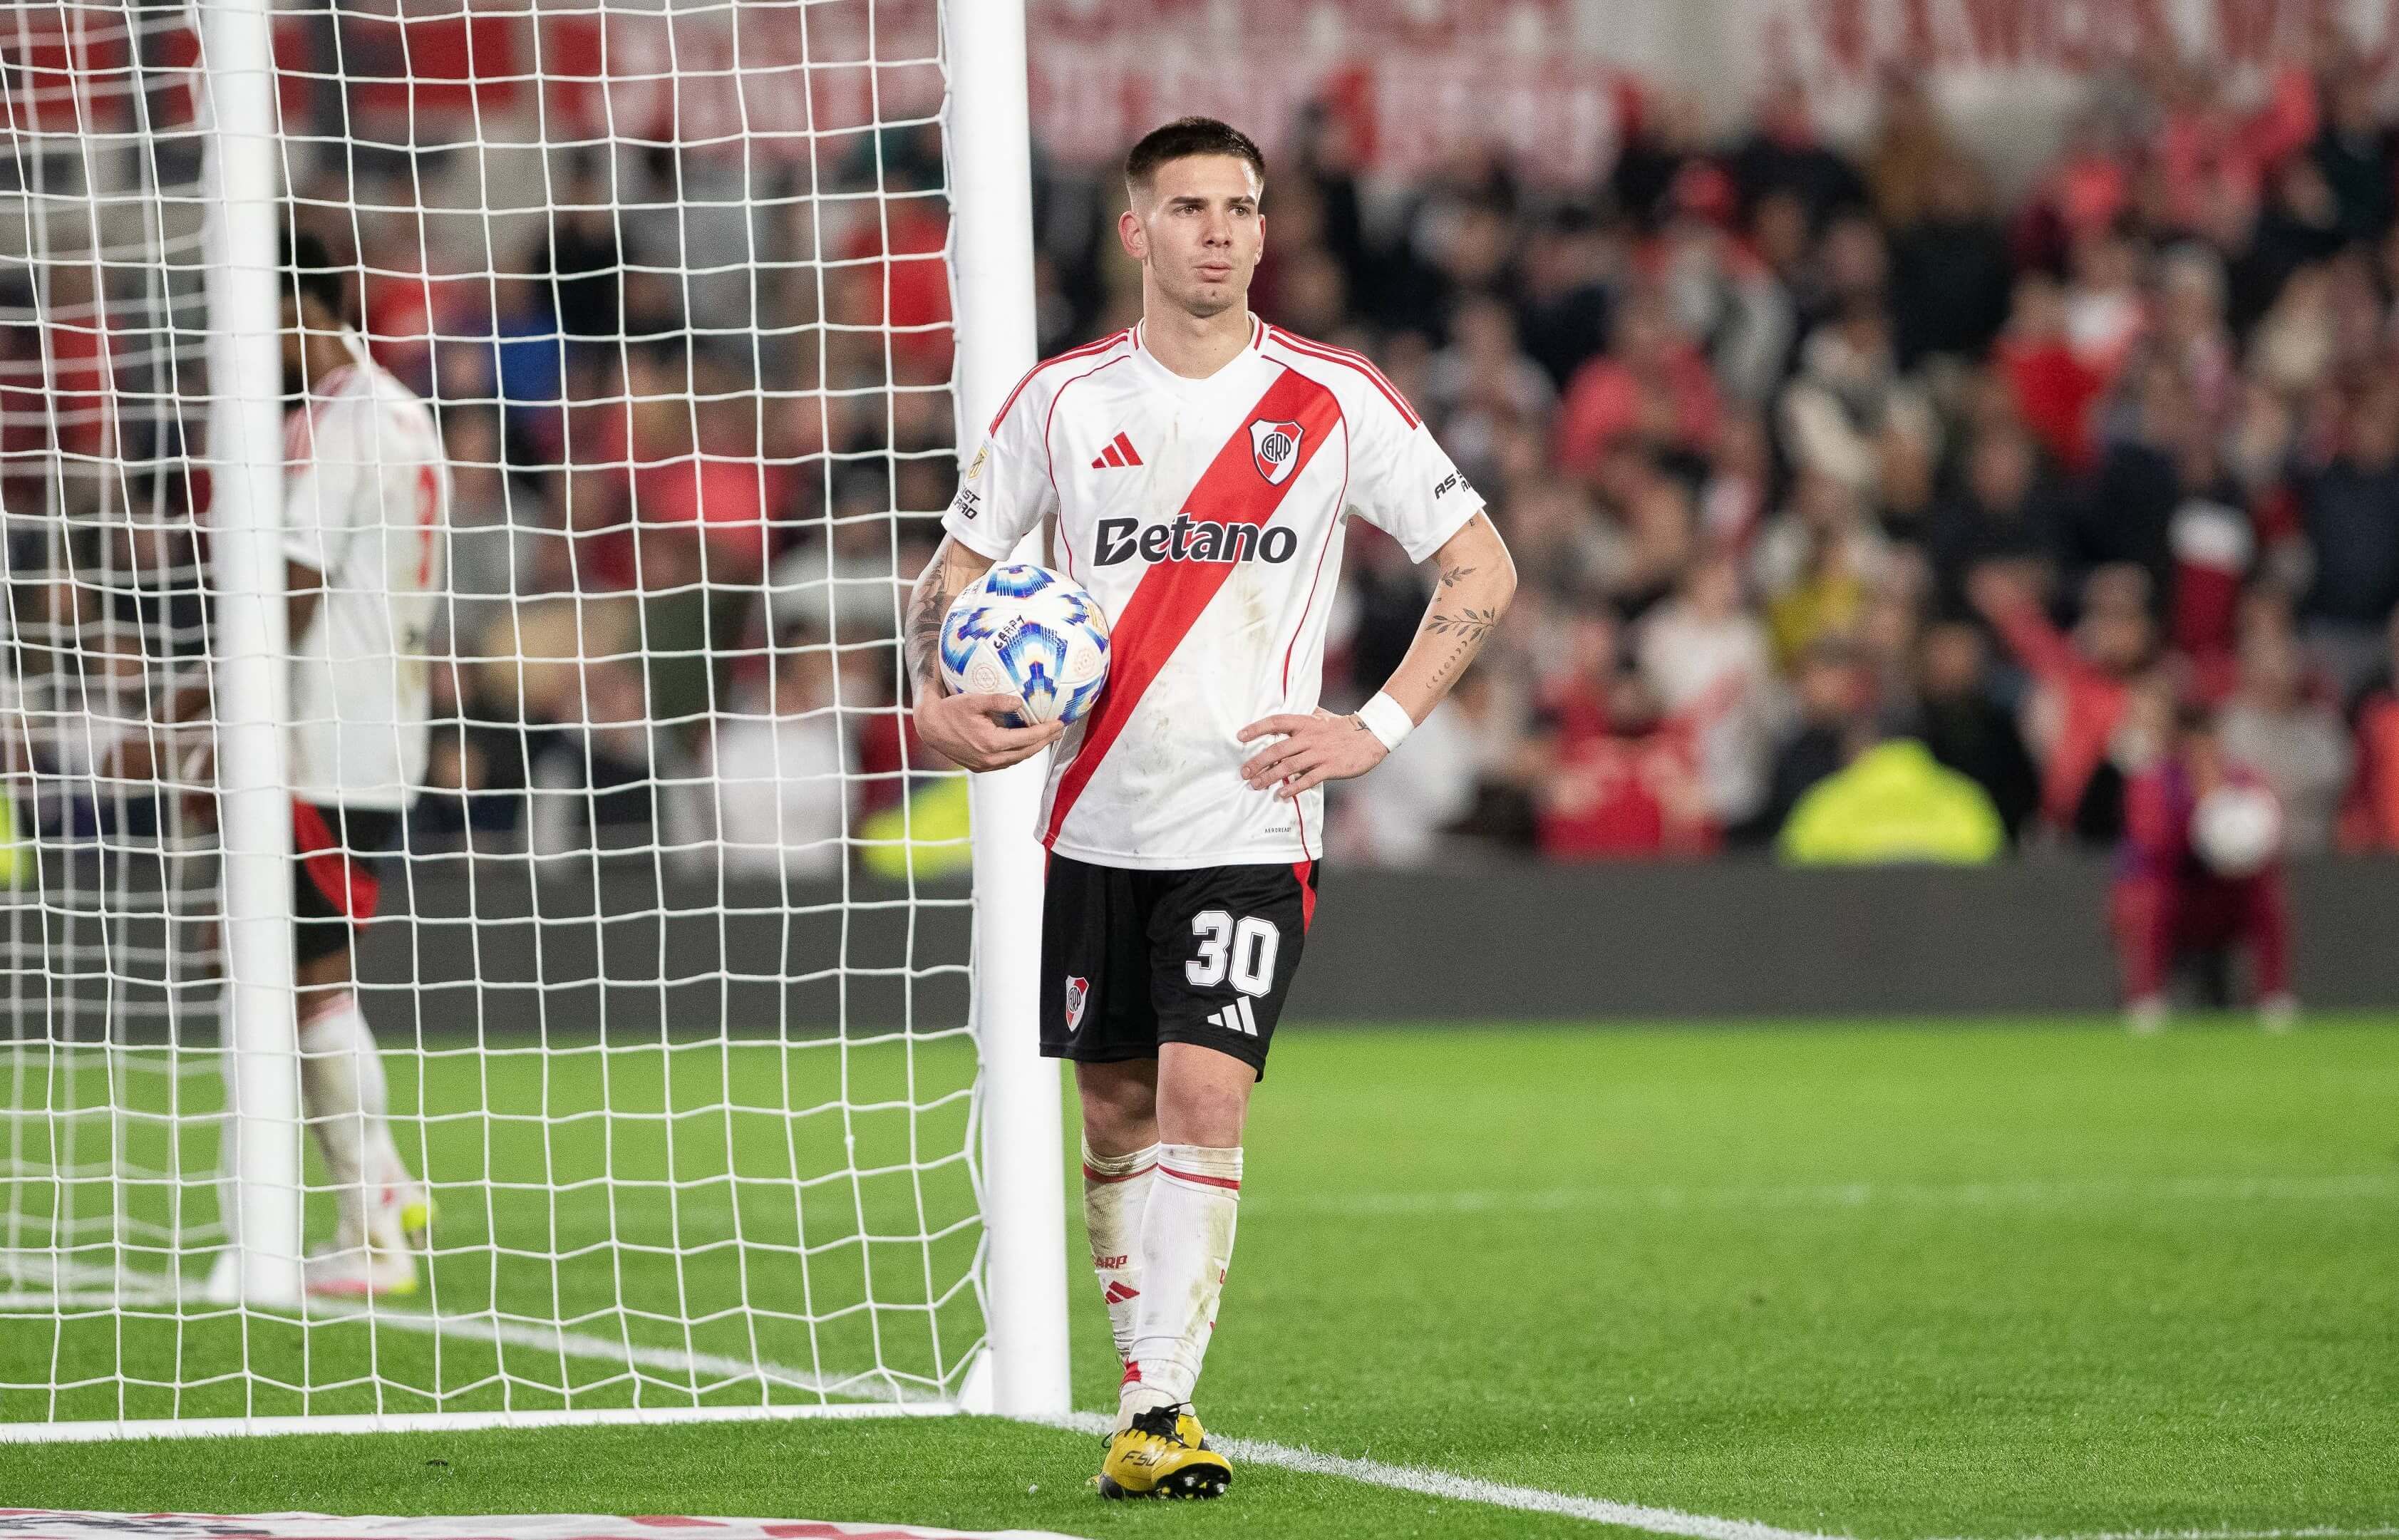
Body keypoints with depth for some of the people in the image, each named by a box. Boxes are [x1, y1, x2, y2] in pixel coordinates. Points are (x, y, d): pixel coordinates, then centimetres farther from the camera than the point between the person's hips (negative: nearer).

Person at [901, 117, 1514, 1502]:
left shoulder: (1335, 402, -2)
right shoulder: (1063, 401, 4)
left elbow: (1481, 569, 3)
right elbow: (956, 570, 11)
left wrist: (1380, 727, -7)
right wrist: (938, 701, -9)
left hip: (1252, 819, -3)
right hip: (1098, 817, 3)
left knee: (1202, 1091, -16)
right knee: (1118, 1112, 9)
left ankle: (1158, 1417, -17)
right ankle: (1145, 1394, 22)